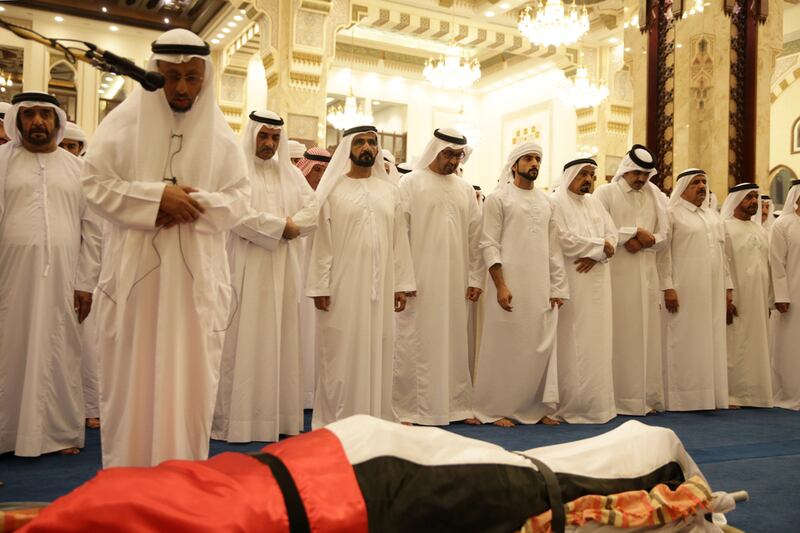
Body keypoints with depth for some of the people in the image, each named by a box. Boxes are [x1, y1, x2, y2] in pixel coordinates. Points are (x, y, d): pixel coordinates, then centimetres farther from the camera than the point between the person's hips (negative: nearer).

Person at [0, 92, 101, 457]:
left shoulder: (77, 168, 10)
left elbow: (92, 229, 8)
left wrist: (86, 282, 2)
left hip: (62, 280, 1)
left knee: (59, 356, 6)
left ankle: (61, 431, 16)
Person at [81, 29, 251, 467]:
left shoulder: (220, 132, 6)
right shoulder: (124, 120, 1)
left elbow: (240, 198, 5)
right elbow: (95, 183, -2)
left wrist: (196, 204, -14)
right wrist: (157, 197, -15)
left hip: (196, 275, 1)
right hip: (134, 271, -1)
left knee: (189, 377, 5)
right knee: (130, 375, 6)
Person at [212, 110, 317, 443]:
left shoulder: (291, 173, 16)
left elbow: (313, 211, 7)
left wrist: (288, 227, -10)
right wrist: (282, 225, -11)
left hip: (283, 271, 5)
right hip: (247, 270, -5)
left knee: (281, 342, 7)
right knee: (245, 343, -5)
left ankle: (279, 416, 13)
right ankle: (237, 419, 1)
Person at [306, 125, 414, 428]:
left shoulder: (390, 190, 10)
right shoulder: (332, 188, 1)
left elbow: (399, 240, 9)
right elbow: (321, 240, -2)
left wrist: (401, 284, 4)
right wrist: (319, 286, -8)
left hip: (380, 286, 3)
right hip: (342, 285, -3)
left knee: (378, 352, 7)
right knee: (342, 353, 2)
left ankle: (376, 417, 17)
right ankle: (336, 421, 11)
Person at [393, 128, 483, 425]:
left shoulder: (465, 189, 12)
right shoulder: (411, 183, 0)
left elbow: (475, 237, 12)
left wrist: (476, 278, 6)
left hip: (455, 283, 4)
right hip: (419, 280, -4)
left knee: (453, 343, 8)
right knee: (415, 345, 0)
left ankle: (455, 404, 18)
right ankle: (408, 408, 9)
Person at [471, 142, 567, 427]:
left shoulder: (546, 201, 15)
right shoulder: (499, 198, -1)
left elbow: (554, 246, 14)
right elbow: (489, 244, -7)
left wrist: (558, 286, 7)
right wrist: (500, 286, -16)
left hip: (542, 288, 5)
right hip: (510, 287, -5)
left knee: (541, 347, 6)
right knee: (505, 347, 0)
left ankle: (537, 406, 17)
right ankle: (496, 408, 10)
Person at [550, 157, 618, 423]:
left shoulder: (595, 204, 18)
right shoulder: (556, 203, -4)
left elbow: (612, 235, 10)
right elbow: (564, 240, -16)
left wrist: (595, 256, -9)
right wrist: (599, 246, -7)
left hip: (596, 282, 7)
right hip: (571, 284, -7)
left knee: (596, 340, 7)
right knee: (573, 343, -6)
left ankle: (596, 401, 13)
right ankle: (571, 404, 0)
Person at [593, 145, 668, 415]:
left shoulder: (655, 197, 15)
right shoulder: (606, 192, 2)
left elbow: (663, 237, 10)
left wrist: (642, 241, -9)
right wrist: (636, 232, -10)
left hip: (646, 274, 5)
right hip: (616, 274, -4)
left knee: (647, 336, 5)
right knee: (619, 335, -4)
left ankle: (647, 396, 11)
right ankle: (619, 397, 1)